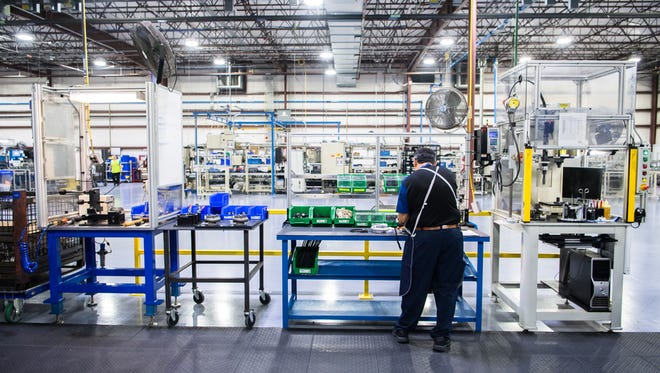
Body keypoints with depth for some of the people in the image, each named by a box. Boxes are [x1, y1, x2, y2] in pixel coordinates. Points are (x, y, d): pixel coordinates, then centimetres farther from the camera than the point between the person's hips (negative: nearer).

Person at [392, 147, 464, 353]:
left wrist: (402, 224, 18)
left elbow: (402, 217, -4)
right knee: (447, 287, 10)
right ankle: (442, 336, 17)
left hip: (423, 237, -2)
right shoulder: (448, 175, 4)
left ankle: (403, 329, 26)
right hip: (452, 234, 3)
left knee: (415, 285, 10)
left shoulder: (409, 181, -6)